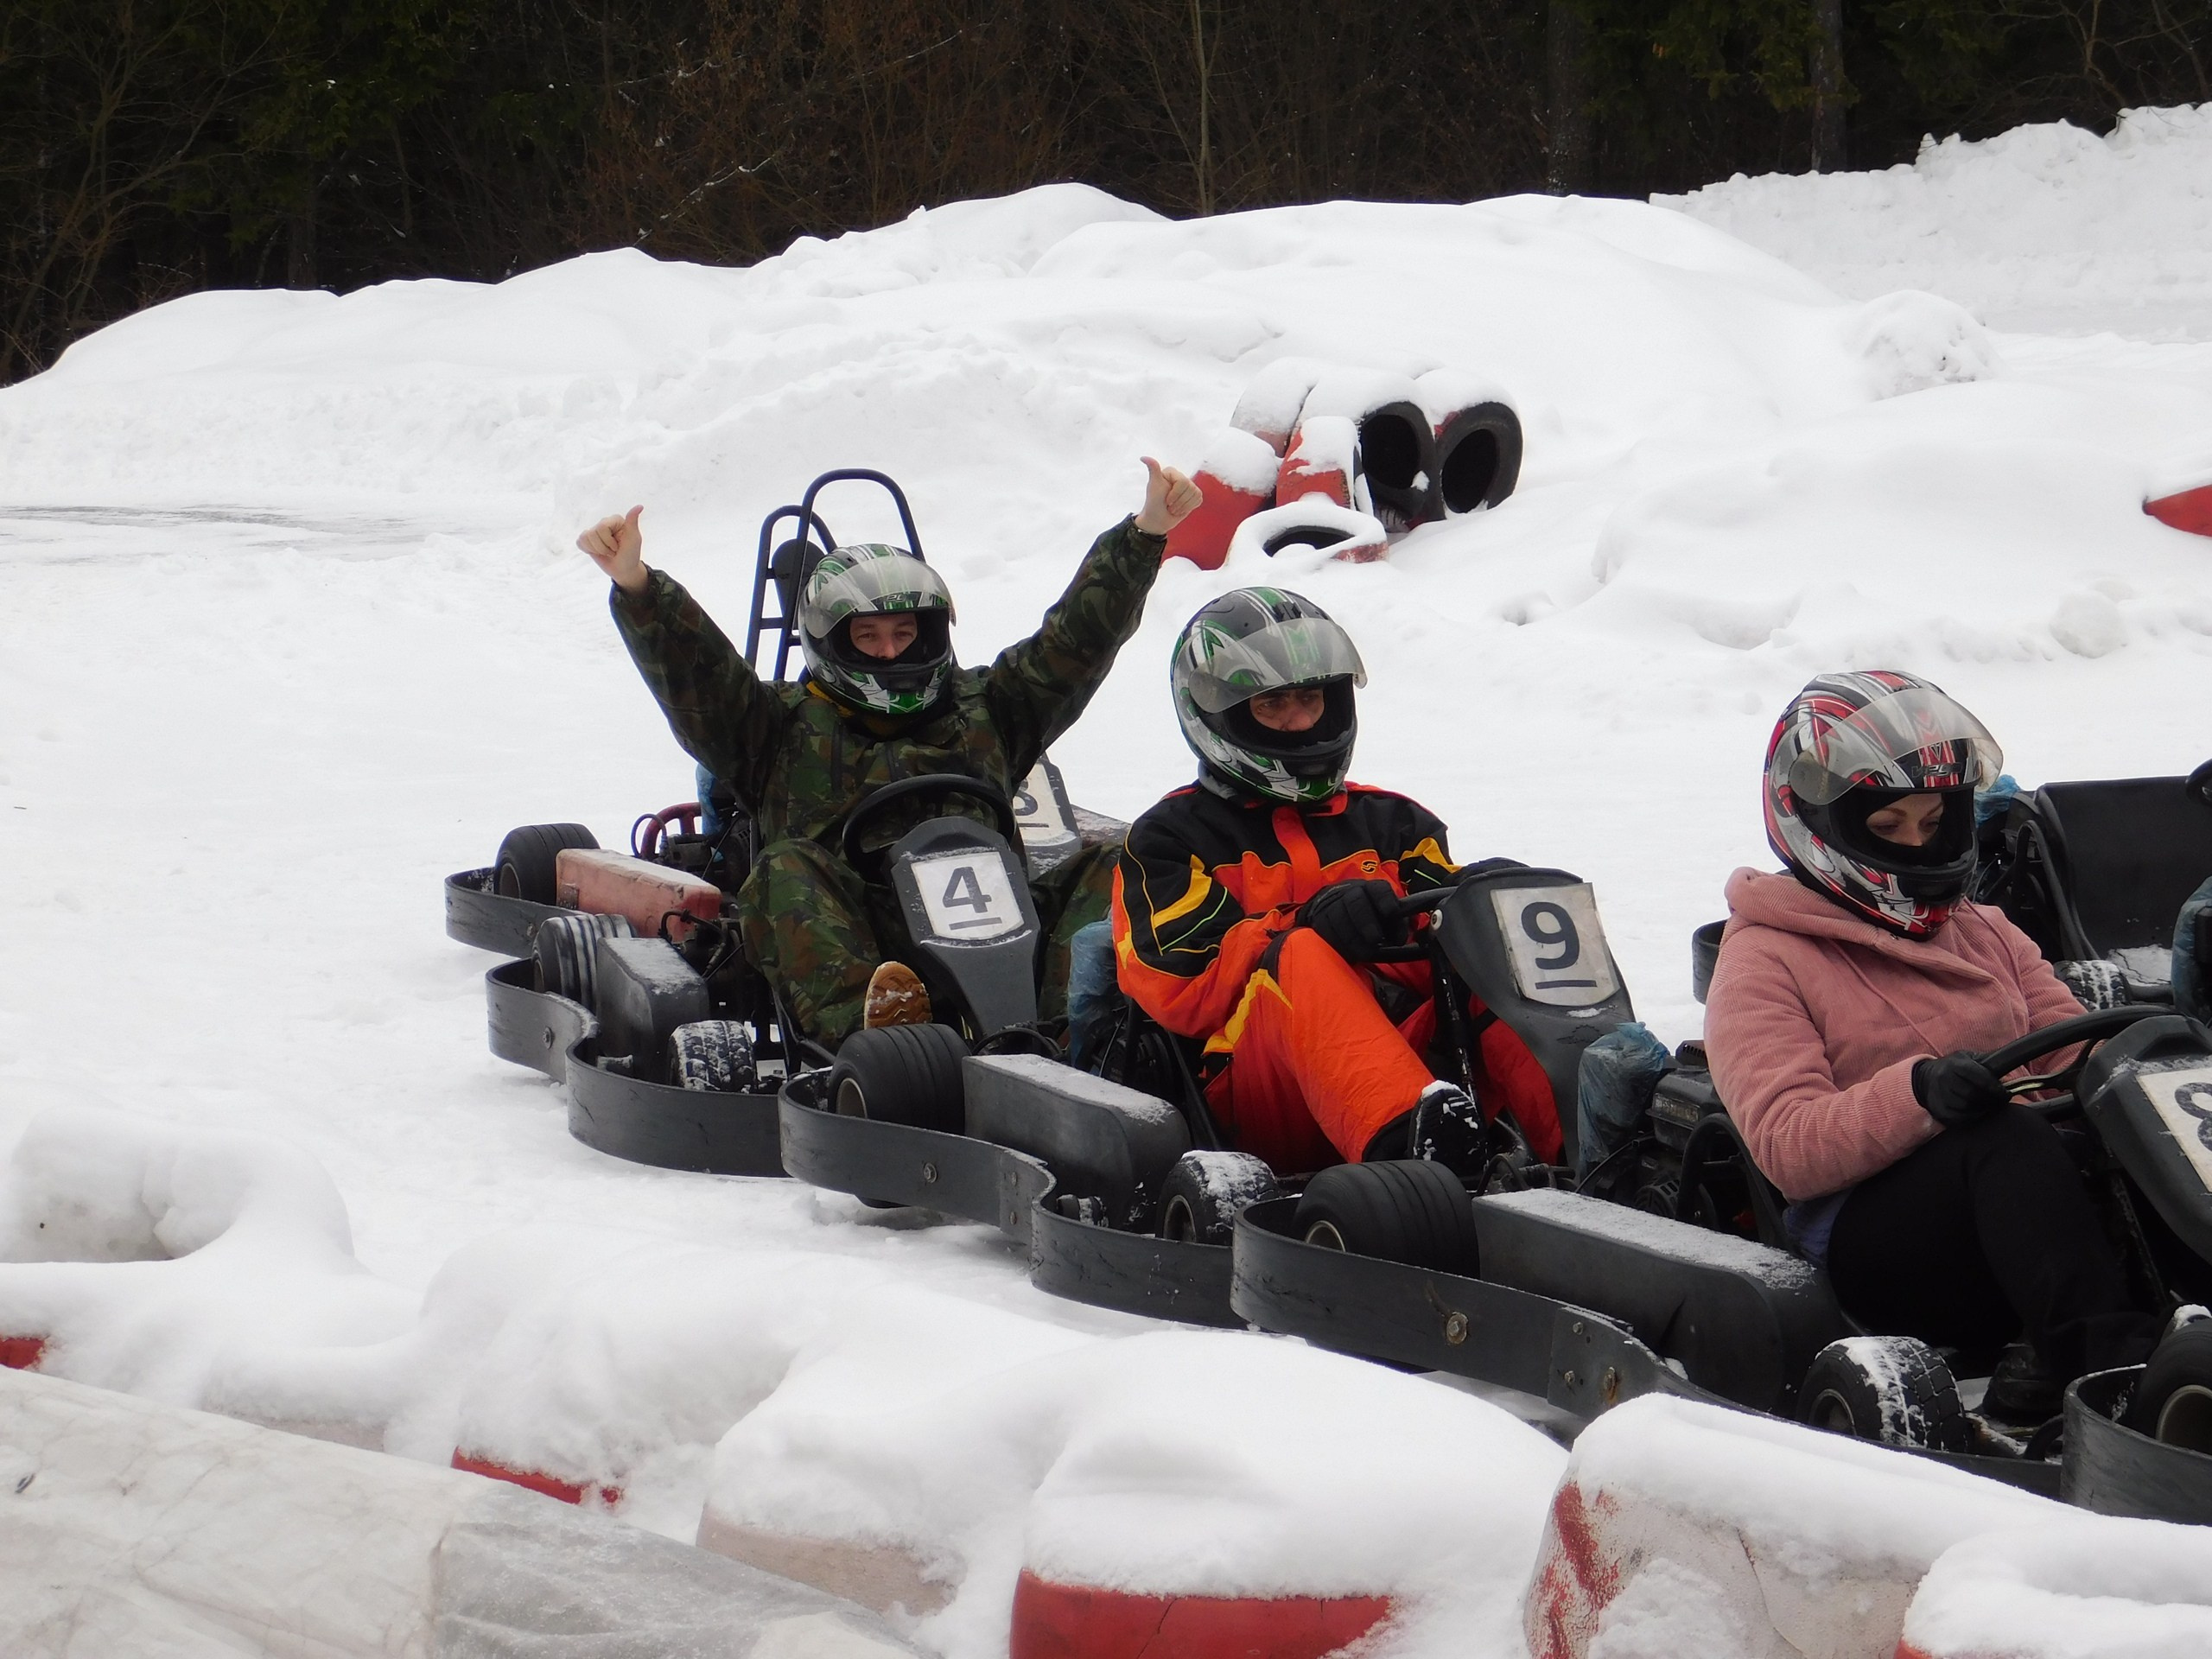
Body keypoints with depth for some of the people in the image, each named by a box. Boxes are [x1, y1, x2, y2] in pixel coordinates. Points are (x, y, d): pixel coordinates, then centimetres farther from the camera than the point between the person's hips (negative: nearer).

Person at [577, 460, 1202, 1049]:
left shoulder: (984, 709, 31)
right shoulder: (785, 724, 23)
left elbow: (1077, 639, 27)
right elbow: (692, 670, 8)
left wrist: (1145, 533, 16)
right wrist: (635, 586, -10)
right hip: (845, 941, -2)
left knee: (1110, 870, -19)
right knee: (788, 869, -32)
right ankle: (862, 1023, -58)